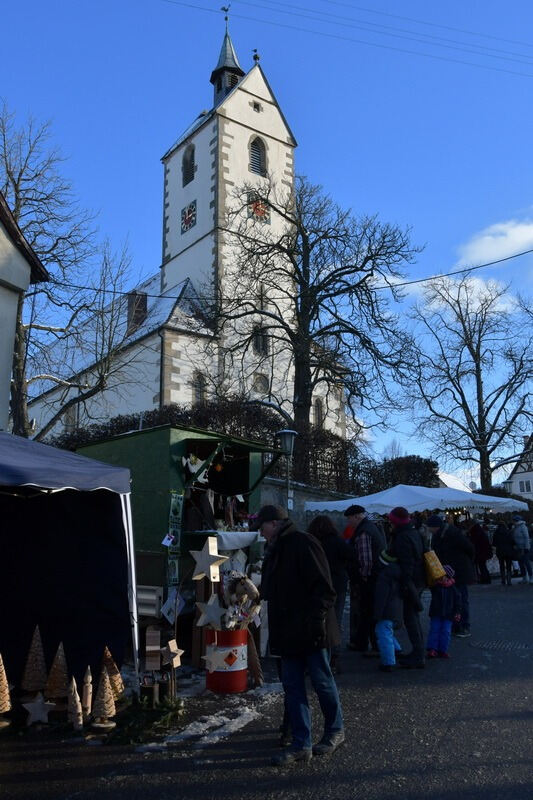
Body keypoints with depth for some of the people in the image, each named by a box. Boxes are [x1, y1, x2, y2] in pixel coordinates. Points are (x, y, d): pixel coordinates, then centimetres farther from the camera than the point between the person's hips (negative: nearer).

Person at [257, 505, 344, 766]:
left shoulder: (303, 543, -15)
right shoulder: (276, 550, 15)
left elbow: (323, 588, -20)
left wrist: (317, 619, -24)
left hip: (310, 632, -9)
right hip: (287, 633, 9)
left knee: (322, 681, 8)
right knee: (292, 686, 10)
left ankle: (335, 731, 29)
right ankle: (301, 744, 19)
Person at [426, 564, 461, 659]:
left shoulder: (452, 588, -2)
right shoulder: (434, 586, -2)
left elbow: (457, 600, 3)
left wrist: (457, 612, 1)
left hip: (448, 615, 0)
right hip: (436, 614, 0)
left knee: (446, 632, 3)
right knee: (434, 630, -2)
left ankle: (442, 650, 13)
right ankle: (432, 649, 3)